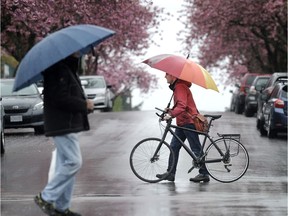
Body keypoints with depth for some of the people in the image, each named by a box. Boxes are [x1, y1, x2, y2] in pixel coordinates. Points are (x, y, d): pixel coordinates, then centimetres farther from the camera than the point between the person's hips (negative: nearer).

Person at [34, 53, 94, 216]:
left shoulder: (68, 70, 20)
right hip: (63, 125, -11)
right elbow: (60, 98, -23)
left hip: (69, 125, 11)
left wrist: (85, 104, 5)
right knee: (74, 162, -13)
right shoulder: (58, 70, -14)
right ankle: (46, 198, -6)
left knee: (66, 165, 10)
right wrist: (84, 105, -14)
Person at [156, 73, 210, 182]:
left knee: (196, 149, -6)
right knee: (174, 146, 6)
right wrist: (169, 110, 9)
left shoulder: (180, 87, -15)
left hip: (189, 121, -11)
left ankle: (204, 174, -2)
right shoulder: (176, 86, 19)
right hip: (182, 122, 11)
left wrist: (171, 114, -38)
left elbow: (182, 105, -28)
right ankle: (170, 173, 6)